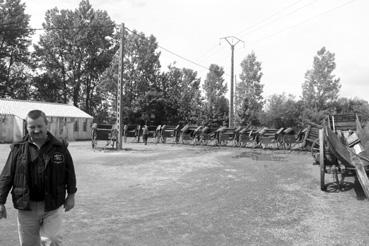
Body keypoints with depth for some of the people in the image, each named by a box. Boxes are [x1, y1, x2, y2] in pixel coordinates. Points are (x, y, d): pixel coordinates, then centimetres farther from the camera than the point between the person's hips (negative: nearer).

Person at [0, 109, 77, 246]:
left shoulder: (59, 147, -2)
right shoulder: (18, 148, -1)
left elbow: (69, 172, 5)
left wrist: (71, 195, 5)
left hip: (53, 206, -1)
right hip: (26, 207, 1)